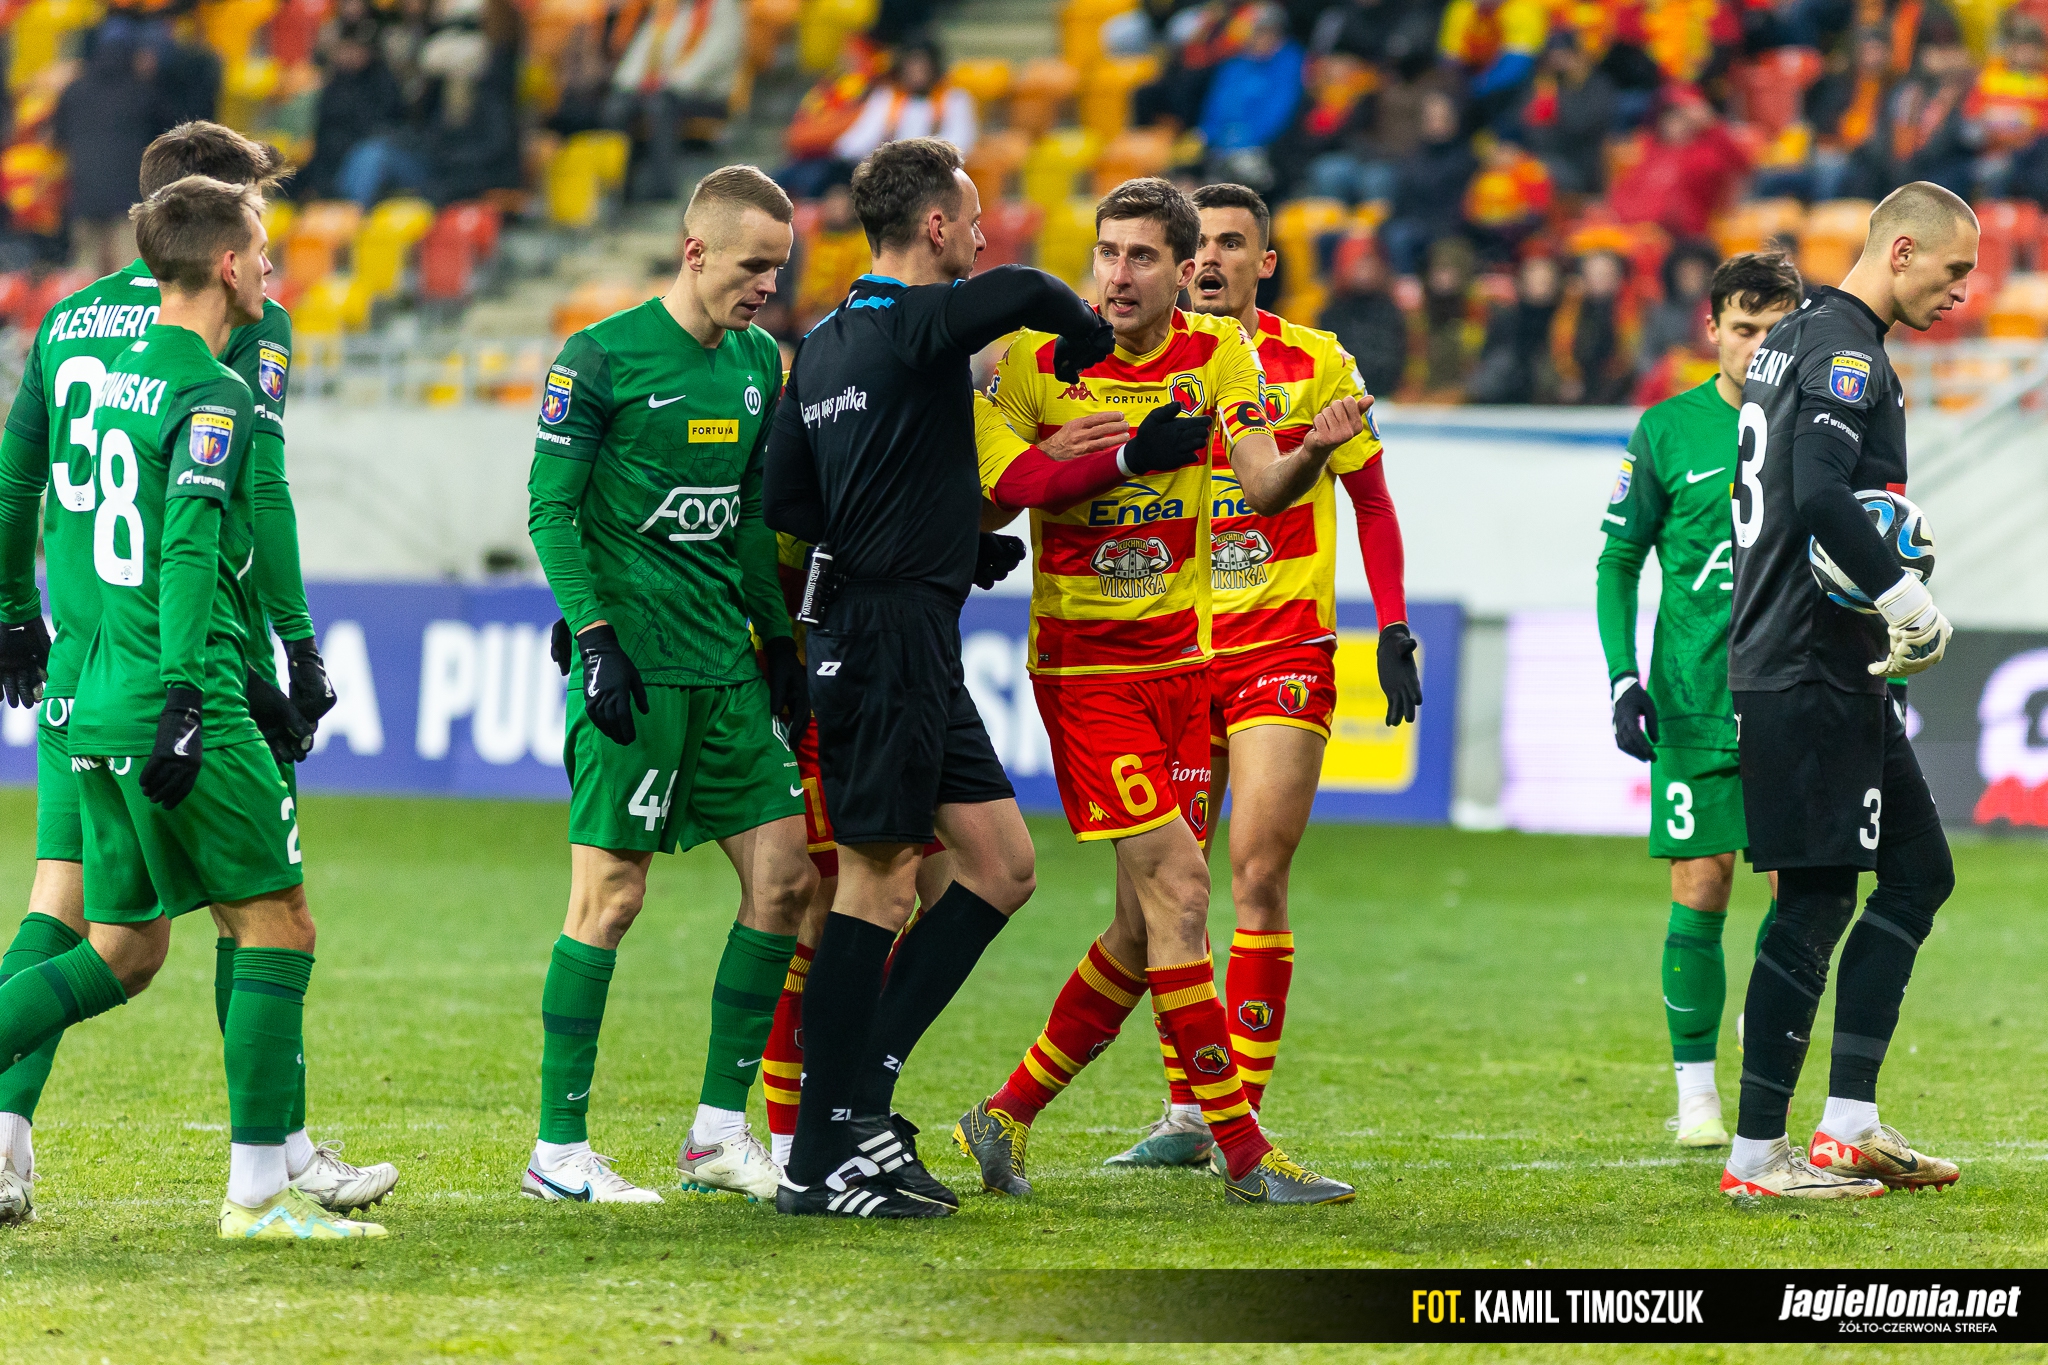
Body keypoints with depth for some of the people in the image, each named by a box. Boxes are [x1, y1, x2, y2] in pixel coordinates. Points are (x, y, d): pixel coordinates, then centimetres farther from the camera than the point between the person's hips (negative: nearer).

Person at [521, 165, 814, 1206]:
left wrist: (779, 640, 18)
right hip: (635, 665, -7)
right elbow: (549, 508, -8)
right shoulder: (601, 358, -8)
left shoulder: (758, 361, 13)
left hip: (726, 664, 7)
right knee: (611, 894, -7)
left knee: (783, 876, 3)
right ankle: (558, 1148, -1)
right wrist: (593, 635, -16)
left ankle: (718, 1130, 12)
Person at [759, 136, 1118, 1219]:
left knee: (1001, 863, 11)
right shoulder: (914, 326, -12)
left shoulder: (826, 341, 14)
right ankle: (824, 1158, -3)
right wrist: (1087, 337, -9)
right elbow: (1022, 292, -32)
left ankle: (857, 1092, 10)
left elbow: (787, 499, 16)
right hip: (893, 635, -10)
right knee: (878, 883, -6)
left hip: (908, 646, 10)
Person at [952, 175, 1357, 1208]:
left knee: (1150, 927, 7)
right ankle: (1243, 1155, -10)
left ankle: (1007, 1118, 21)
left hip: (1179, 658, 5)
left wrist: (1313, 453, -29)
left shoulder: (1216, 354, 1)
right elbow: (986, 502, -3)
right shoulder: (1037, 358, -8)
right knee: (1178, 890, -13)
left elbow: (1264, 484, -8)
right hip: (1082, 661, -5)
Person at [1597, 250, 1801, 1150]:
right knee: (1699, 889, -2)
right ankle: (1695, 1092, 8)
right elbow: (1618, 562, 7)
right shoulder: (1668, 432, 2)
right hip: (1694, 700, -1)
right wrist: (1622, 676, -3)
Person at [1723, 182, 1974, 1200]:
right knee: (1815, 904, -6)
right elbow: (1823, 497, -27)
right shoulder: (1846, 350, -14)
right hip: (1813, 680, -10)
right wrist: (1914, 603, -22)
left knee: (1918, 873, 12)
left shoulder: (1793, 342, 18)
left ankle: (1849, 1124, 10)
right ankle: (1757, 1154, -2)